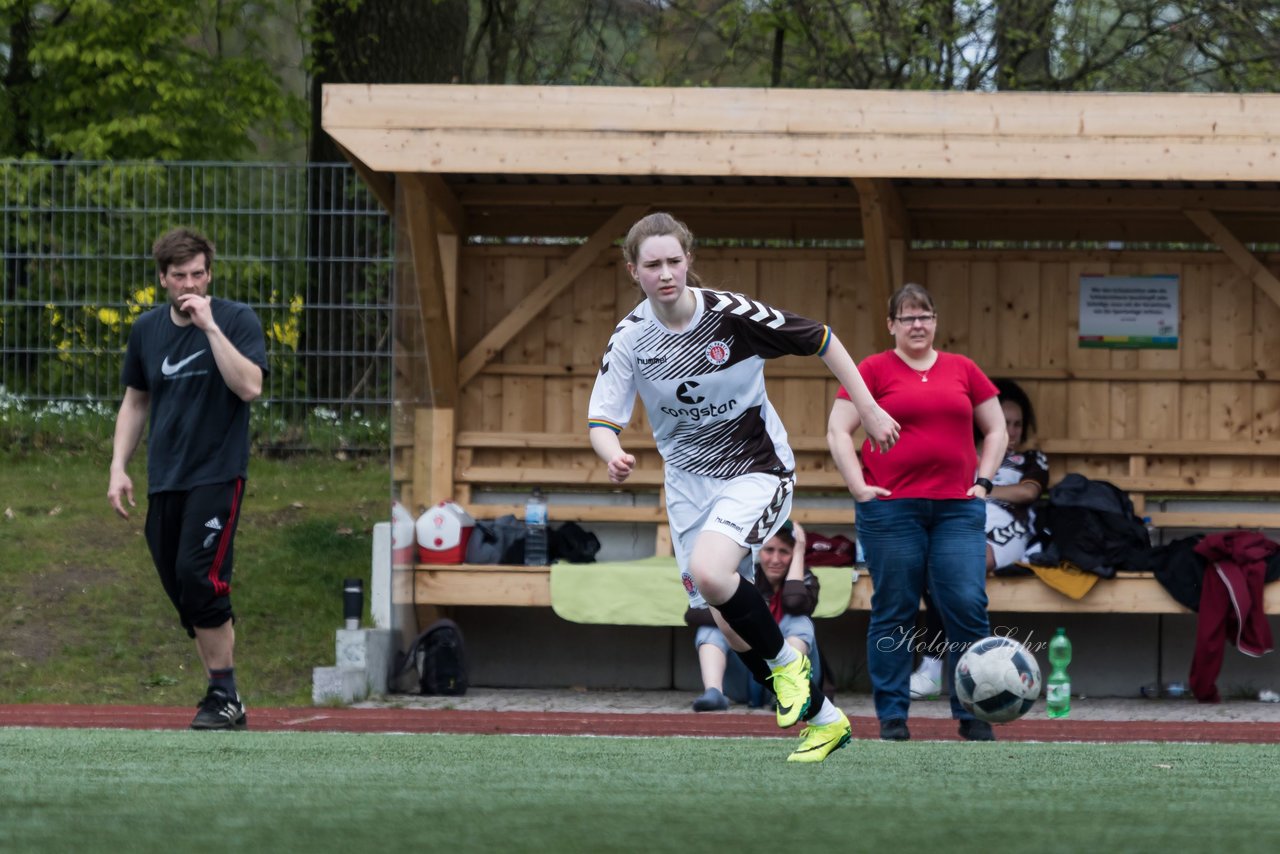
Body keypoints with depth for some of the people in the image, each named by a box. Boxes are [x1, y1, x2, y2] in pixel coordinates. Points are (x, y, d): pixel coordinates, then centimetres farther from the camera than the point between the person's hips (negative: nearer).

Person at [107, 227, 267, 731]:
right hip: (164, 481, 6)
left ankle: (226, 698, -11)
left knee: (198, 577, -19)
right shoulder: (147, 330, 10)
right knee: (180, 590, 3)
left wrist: (210, 326, -21)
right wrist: (119, 466, 10)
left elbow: (250, 387, -19)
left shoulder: (236, 320, -5)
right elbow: (135, 402, 19)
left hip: (217, 475, -5)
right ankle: (221, 696, 11)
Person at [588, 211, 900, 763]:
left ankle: (785, 662, -4)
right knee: (731, 629, 4)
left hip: (757, 472, -5)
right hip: (689, 483, 5)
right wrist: (613, 455, -33)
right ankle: (824, 719, 23)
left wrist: (868, 410, -6)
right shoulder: (631, 339, -9)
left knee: (708, 572, -31)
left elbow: (821, 340, -7)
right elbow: (601, 419, -10)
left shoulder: (732, 314, -18)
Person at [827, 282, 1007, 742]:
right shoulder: (874, 370, 4)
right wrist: (859, 486, -7)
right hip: (892, 509, -2)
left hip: (957, 509, 2)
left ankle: (972, 715, 1)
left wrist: (983, 480, 8)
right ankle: (892, 716, 7)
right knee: (893, 614, 0)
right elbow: (838, 430, 2)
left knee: (968, 607, -7)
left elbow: (996, 430, 21)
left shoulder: (962, 370, 13)